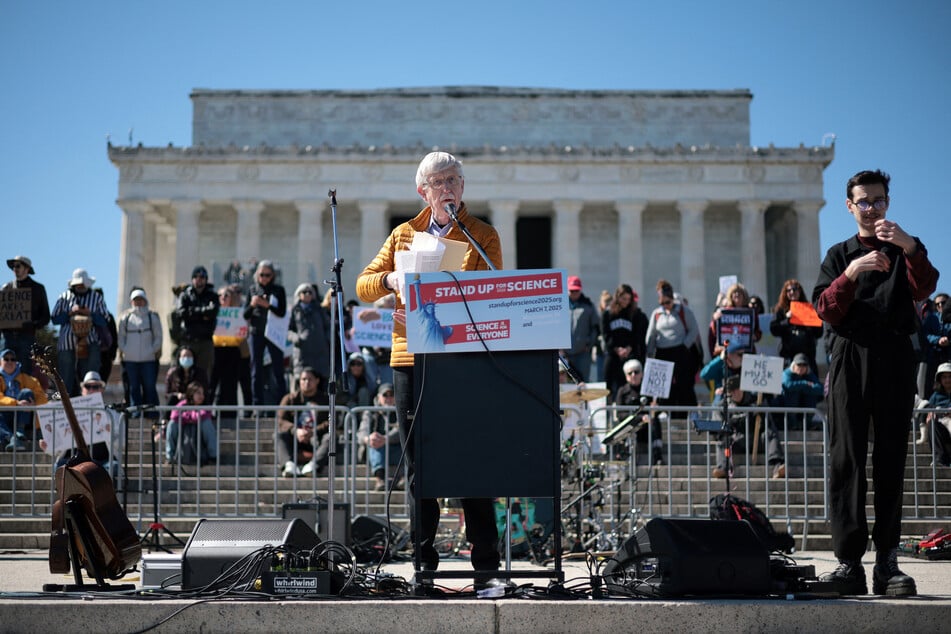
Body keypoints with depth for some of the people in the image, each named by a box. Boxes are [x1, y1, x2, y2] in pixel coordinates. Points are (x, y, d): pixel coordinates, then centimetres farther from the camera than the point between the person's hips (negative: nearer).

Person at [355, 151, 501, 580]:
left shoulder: (482, 236, 6)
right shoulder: (404, 234, 15)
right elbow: (364, 285, 13)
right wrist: (390, 279, -9)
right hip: (410, 357, 3)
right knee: (417, 463, 6)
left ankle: (485, 556, 4)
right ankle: (423, 556, 14)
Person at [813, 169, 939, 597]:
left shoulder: (906, 250, 17)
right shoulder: (839, 255, 19)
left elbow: (924, 289, -6)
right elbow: (825, 311, 3)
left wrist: (909, 247, -23)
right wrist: (850, 275, -14)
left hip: (894, 359, 0)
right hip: (850, 357, 0)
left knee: (891, 460, -3)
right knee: (846, 459, -6)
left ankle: (887, 562, -3)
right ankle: (850, 563, -8)